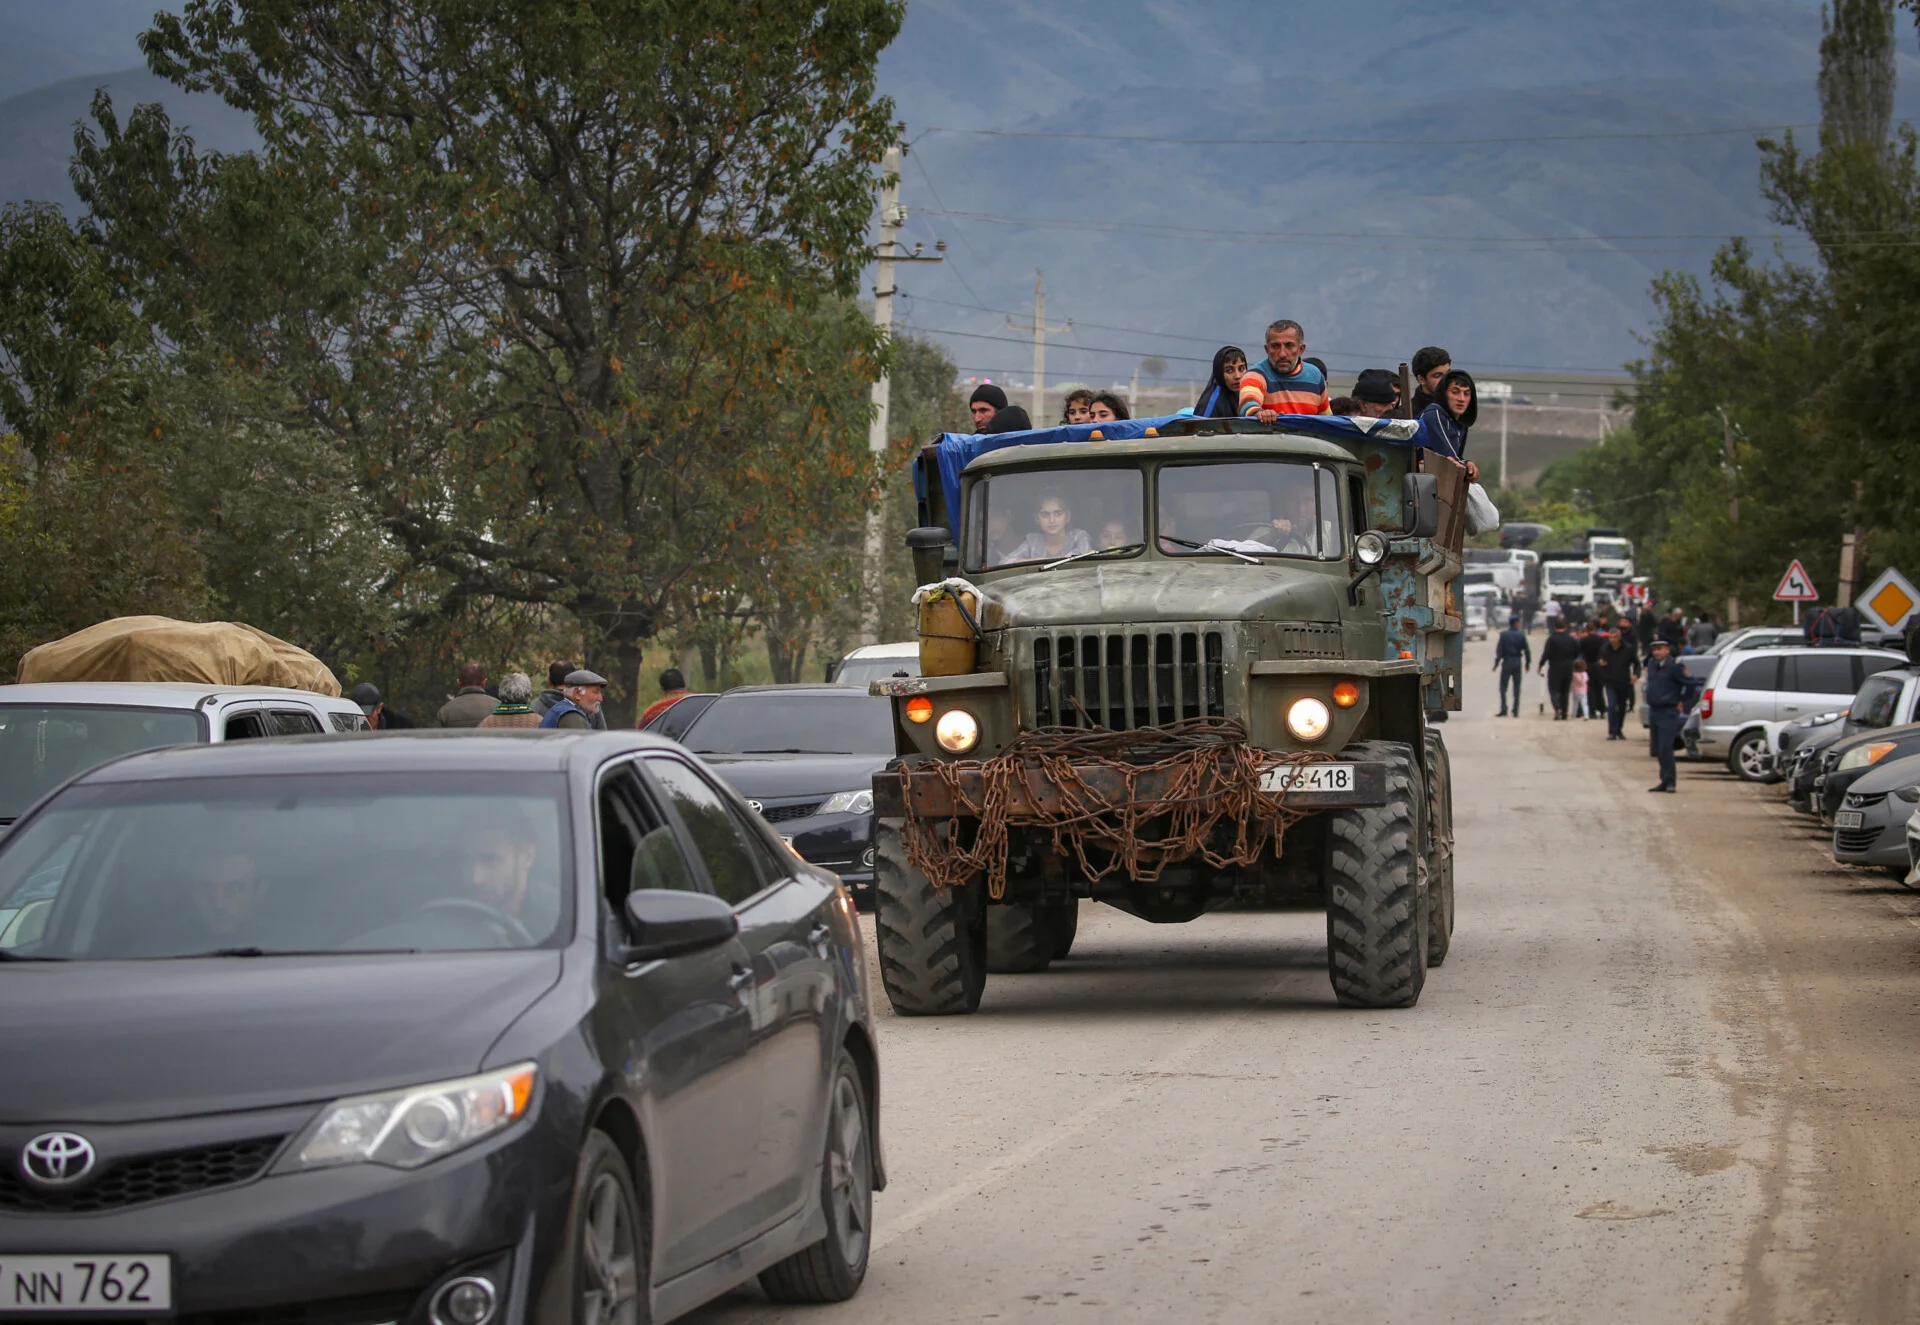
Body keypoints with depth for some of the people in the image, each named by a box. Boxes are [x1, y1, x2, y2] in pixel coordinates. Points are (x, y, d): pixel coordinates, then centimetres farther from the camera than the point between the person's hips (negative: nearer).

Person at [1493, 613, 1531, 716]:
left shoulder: (1504, 635, -6)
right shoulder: (1521, 635, -3)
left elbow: (1499, 650, -9)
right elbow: (1527, 650, -2)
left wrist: (1496, 663, -3)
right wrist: (1527, 663, 8)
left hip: (1506, 663, -2)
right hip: (1518, 663, 2)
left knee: (1503, 687, 4)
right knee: (1517, 688, 8)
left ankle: (1503, 709, -7)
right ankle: (1516, 711, 7)